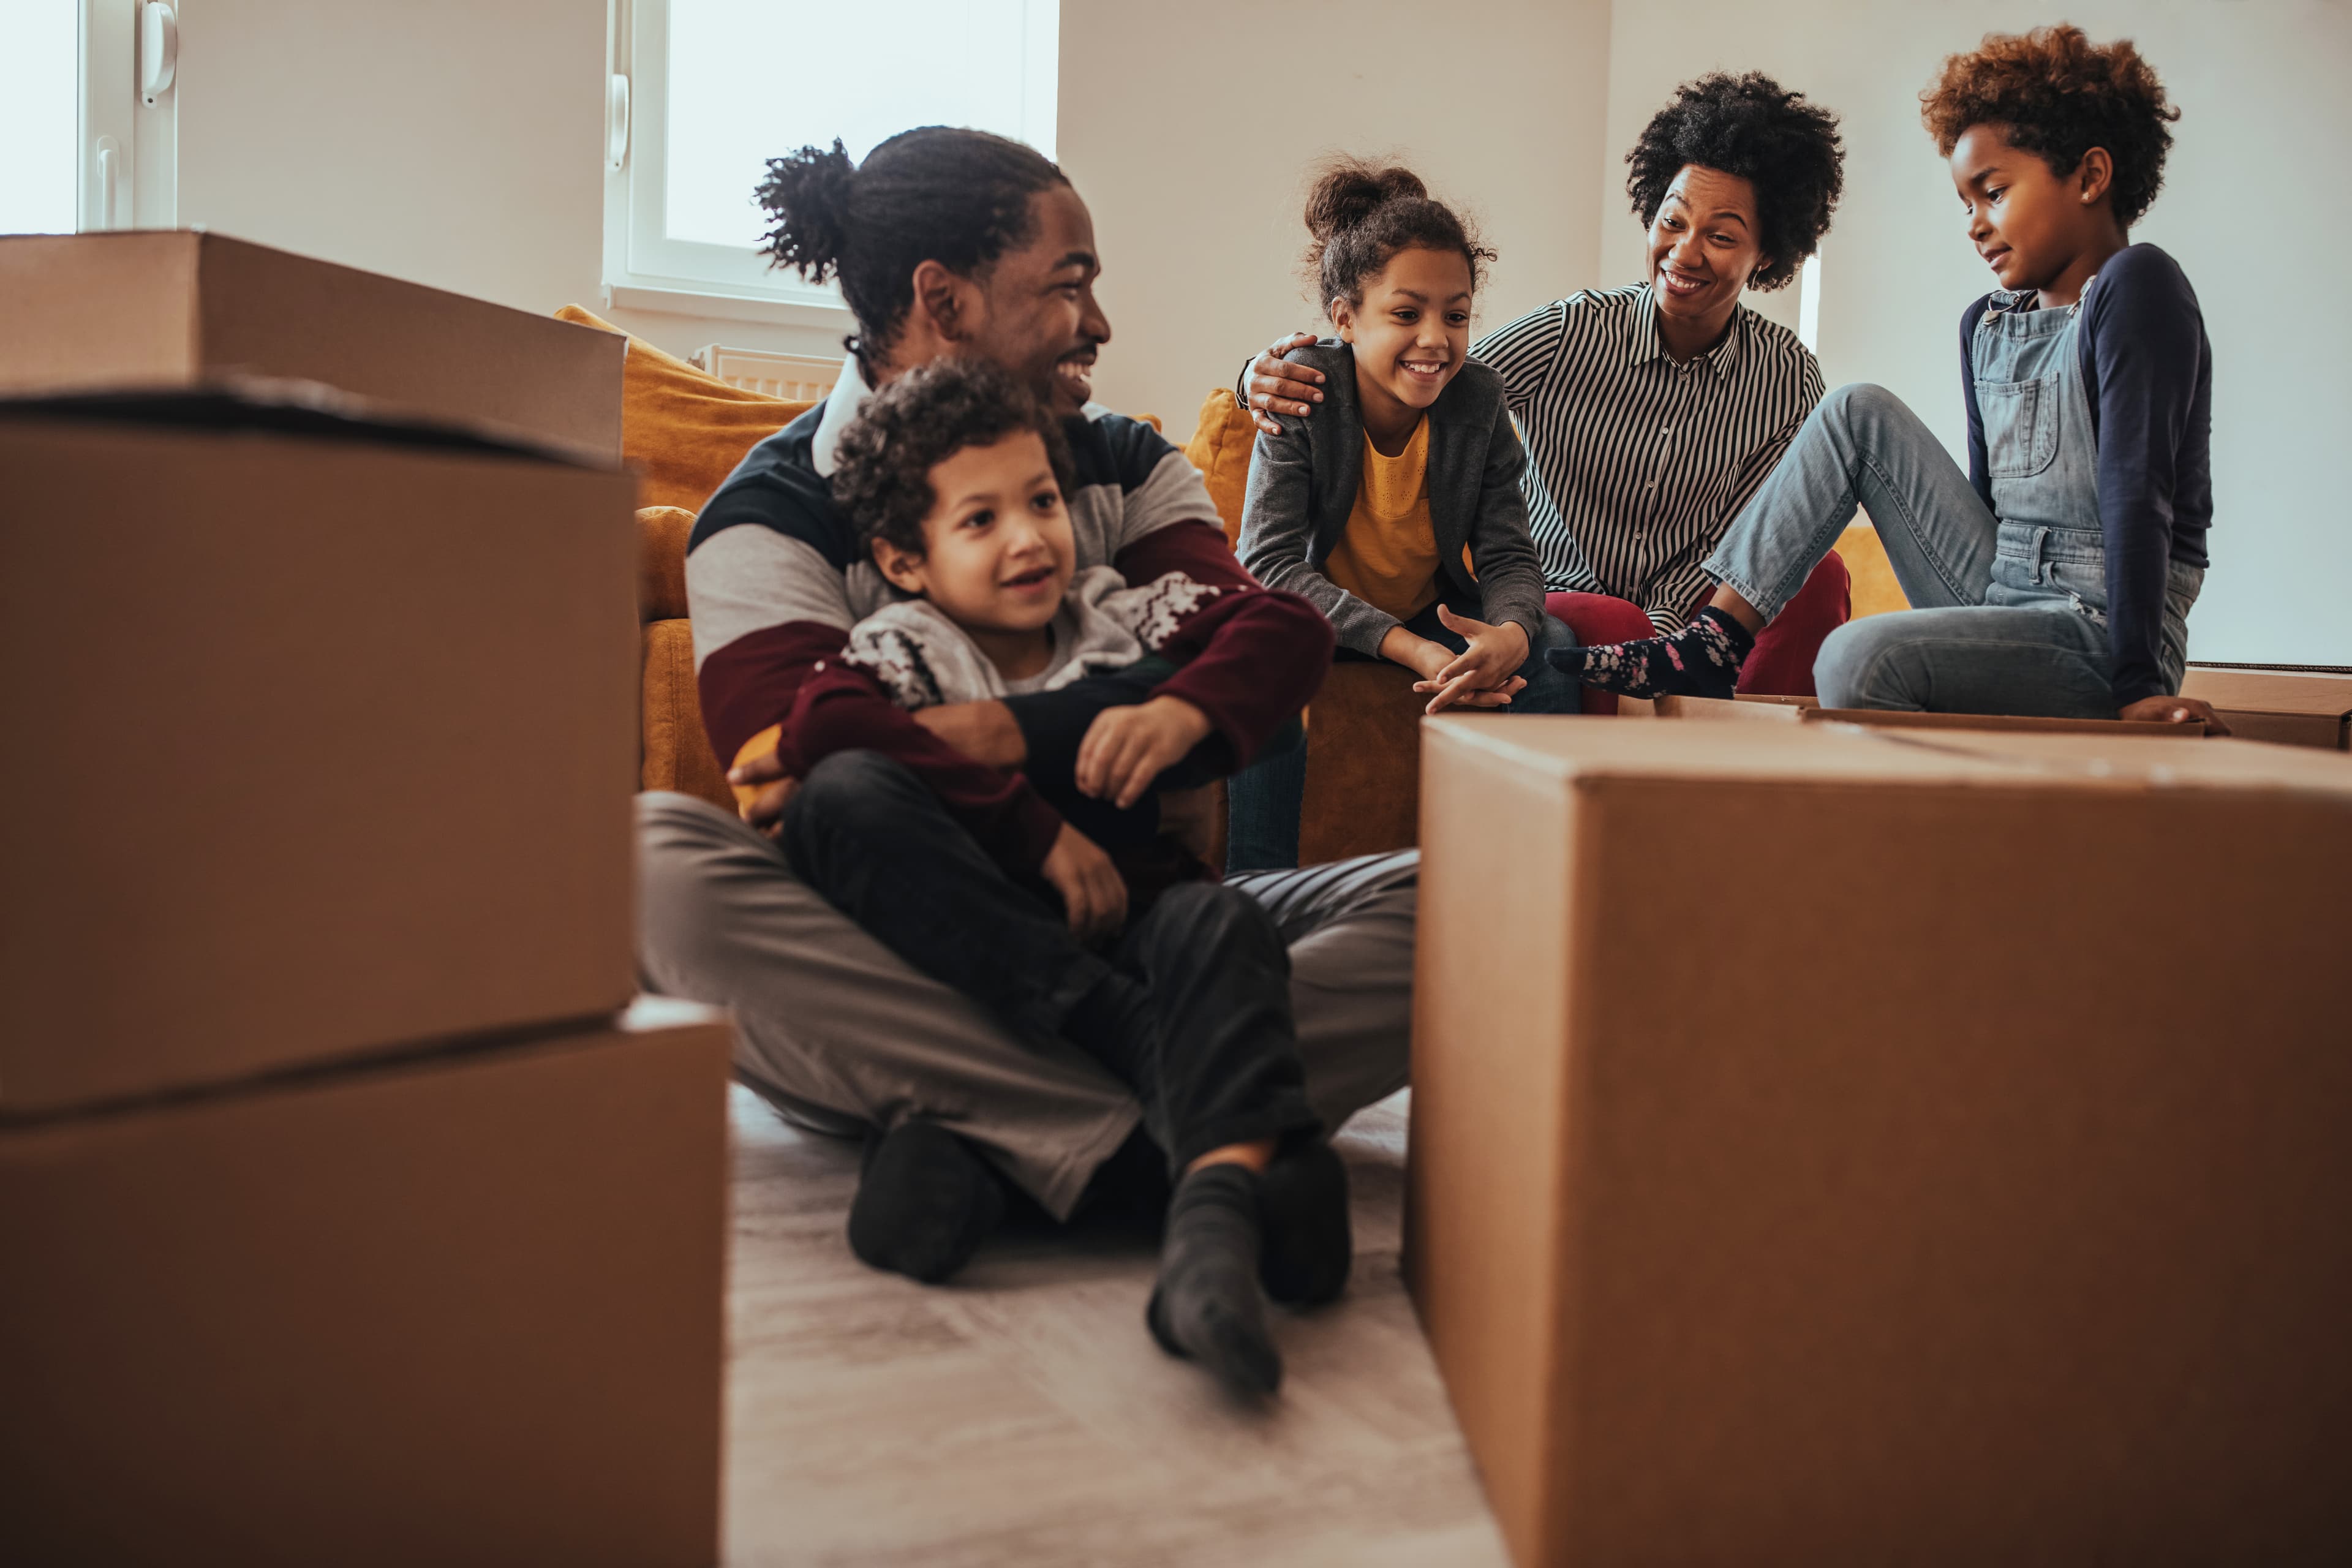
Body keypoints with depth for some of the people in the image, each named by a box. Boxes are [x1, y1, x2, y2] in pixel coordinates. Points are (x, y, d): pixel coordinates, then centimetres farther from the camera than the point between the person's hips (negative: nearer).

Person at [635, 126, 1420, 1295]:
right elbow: (791, 749, -20)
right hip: (897, 955, -3)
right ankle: (1161, 1136, -37)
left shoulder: (1126, 467, 13)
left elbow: (1269, 630, -6)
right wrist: (1037, 831, -29)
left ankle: (991, 1136, -33)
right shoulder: (774, 516, -1)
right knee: (648, 859, -33)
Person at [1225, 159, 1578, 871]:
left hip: (1434, 612, 3)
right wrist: (1407, 648, -40)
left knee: (1551, 648, -22)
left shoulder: (1479, 399, -14)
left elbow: (1508, 557, -12)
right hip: (1322, 614, -3)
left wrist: (1512, 633, -39)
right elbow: (1268, 561, -28)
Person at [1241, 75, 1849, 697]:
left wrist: (1664, 626, -20)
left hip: (1690, 617, 3)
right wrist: (1268, 379, -27)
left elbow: (1729, 545, -1)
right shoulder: (1570, 335, -10)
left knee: (1817, 576, -24)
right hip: (1552, 599, -3)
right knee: (1613, 623, -37)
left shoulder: (1791, 382, -2)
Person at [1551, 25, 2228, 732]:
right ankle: (1715, 641, -1)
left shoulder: (2136, 285, -11)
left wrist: (2138, 685, -22)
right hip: (1999, 597, 8)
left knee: (1861, 657, -34)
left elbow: (2137, 491, -18)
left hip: (2101, 638, -8)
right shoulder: (1985, 325, 14)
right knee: (1861, 414, 5)